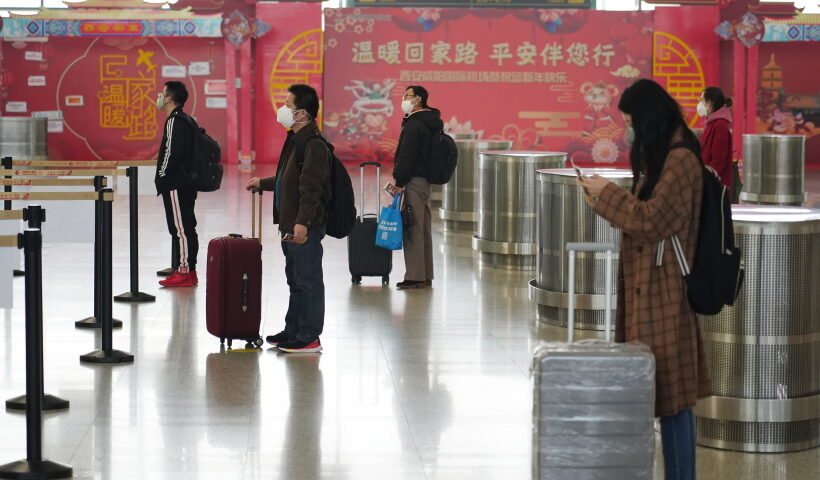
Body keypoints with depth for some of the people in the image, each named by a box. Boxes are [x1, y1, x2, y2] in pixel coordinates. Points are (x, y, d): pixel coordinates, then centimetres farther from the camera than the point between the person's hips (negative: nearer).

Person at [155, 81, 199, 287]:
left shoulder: (175, 122, -16)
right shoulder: (184, 120, 15)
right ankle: (185, 269, 17)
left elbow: (171, 154, -21)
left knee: (181, 228, -8)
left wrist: (161, 179, -12)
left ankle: (184, 272, -6)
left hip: (176, 185, -10)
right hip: (183, 183, 10)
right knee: (185, 228, 13)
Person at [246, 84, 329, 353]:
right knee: (295, 280, 18)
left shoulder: (314, 144, -17)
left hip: (306, 227, -11)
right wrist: (262, 183, 40)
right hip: (290, 225, 11)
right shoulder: (295, 139, 16)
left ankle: (309, 337, 2)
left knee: (307, 280, -4)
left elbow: (311, 187, -25)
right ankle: (293, 331, 28)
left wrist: (303, 222, -30)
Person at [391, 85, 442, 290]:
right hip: (426, 180, 10)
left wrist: (399, 181, -15)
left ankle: (415, 277, -7)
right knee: (423, 229, 13)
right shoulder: (430, 123, 16)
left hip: (414, 181, -10)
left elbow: (407, 156, -19)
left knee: (412, 229, -7)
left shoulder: (414, 125, -15)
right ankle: (425, 276, 19)